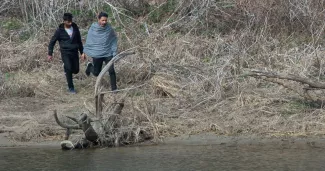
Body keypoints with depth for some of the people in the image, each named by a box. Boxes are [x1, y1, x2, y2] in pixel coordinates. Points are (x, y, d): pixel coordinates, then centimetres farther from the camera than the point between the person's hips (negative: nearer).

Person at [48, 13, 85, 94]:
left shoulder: (75, 28, 4)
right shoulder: (60, 30, -6)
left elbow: (79, 41, 15)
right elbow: (52, 42, 2)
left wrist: (82, 52, 14)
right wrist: (50, 54, 0)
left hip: (74, 52, 4)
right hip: (65, 53, -4)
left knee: (76, 70, 2)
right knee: (69, 69, -16)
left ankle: (66, 67, 36)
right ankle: (71, 87, -2)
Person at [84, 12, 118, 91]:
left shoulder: (109, 29, -6)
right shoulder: (93, 29, -8)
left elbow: (114, 40, 2)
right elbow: (88, 41, 2)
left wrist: (114, 52, -3)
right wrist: (86, 51, 5)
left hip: (108, 54, 0)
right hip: (96, 54, 0)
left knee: (111, 70, -12)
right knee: (96, 73, 11)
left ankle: (114, 88, 1)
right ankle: (90, 66, 44)